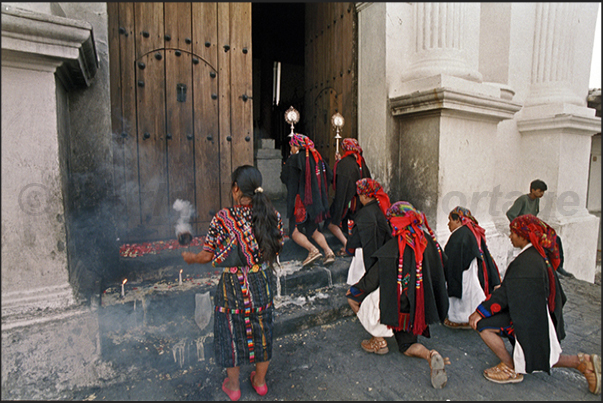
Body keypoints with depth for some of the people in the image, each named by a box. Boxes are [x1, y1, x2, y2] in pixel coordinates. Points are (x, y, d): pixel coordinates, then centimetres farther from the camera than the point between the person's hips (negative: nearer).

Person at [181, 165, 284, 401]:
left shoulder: (223, 219, -19)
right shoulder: (273, 216, -10)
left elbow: (207, 256, -11)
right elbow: (275, 251, 0)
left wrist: (190, 258, 11)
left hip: (234, 286, -2)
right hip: (263, 285, 3)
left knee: (232, 332, 20)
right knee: (262, 330, 22)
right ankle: (260, 381, 43)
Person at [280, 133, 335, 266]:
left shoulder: (295, 159, -9)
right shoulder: (316, 157, 9)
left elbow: (284, 177, -2)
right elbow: (329, 175, 12)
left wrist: (289, 160, 11)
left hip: (301, 199, -6)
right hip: (316, 200, 7)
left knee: (294, 231, 4)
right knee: (313, 230, 18)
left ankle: (313, 250, -16)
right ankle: (328, 252, 1)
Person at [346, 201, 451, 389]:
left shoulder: (394, 246, -20)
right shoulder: (429, 241, -2)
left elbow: (373, 279, -16)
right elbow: (439, 274, 11)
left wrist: (354, 290, 0)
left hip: (397, 305, -6)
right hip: (418, 308, 7)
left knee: (353, 296, 13)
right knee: (407, 347, 27)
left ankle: (379, 341, 15)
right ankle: (431, 356, -4)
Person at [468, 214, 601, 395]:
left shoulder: (526, 260, -25)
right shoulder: (541, 254, 4)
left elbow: (506, 293, -25)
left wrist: (480, 311, -18)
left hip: (529, 318, -10)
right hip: (541, 315, 10)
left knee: (481, 323, -14)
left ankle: (511, 368, 0)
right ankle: (582, 363, 19)